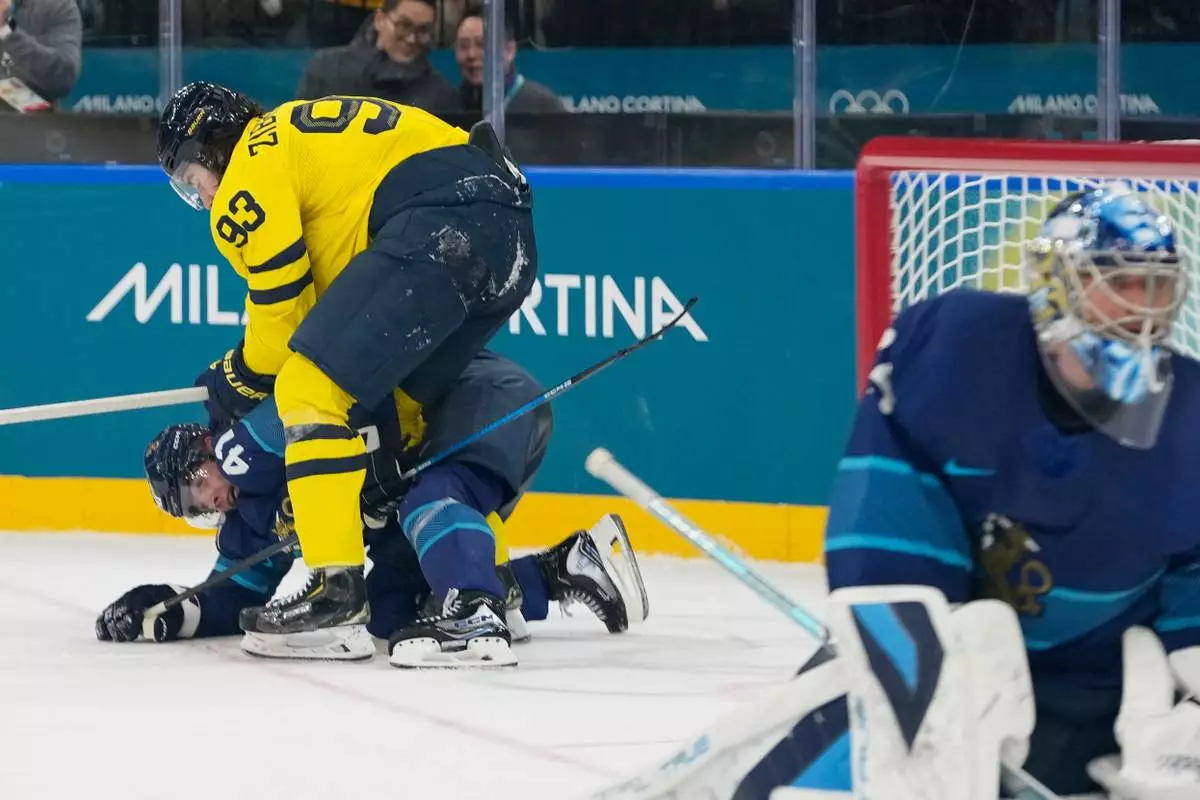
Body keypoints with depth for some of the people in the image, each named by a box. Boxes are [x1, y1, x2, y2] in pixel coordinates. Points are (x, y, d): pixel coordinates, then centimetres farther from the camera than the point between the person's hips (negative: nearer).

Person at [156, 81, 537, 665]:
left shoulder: (250, 171, 4)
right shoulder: (299, 132, 33)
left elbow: (282, 307, 6)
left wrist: (237, 382, 25)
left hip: (440, 226, -10)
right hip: (512, 232, 10)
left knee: (310, 389, -8)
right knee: (393, 415, 19)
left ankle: (335, 590, -12)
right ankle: (473, 603, 10)